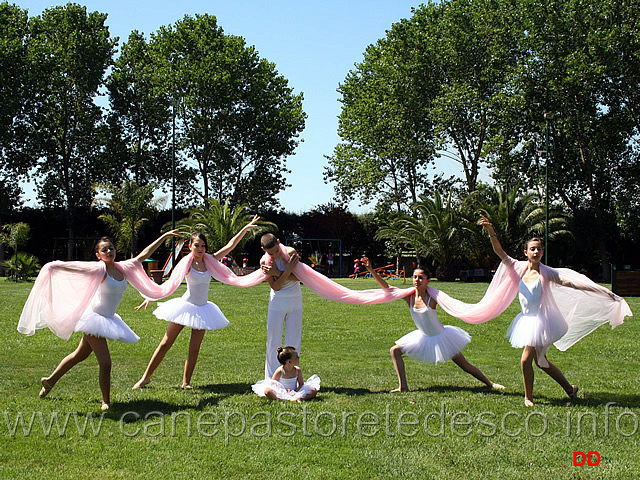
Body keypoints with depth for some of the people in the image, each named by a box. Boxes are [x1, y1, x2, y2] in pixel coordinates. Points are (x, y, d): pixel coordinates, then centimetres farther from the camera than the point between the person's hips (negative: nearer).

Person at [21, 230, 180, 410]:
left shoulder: (121, 268, 5)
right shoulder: (100, 269, -13)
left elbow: (144, 254, 13)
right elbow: (75, 266, -21)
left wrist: (164, 236, 17)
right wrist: (54, 266, -34)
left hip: (108, 320, 8)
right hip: (95, 317, -8)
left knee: (80, 355, 21)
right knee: (105, 363, -8)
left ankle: (50, 380, 37)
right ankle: (106, 402, 8)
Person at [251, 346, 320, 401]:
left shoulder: (297, 370, 0)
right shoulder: (280, 371, -10)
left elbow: (301, 384, 3)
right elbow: (272, 384, -6)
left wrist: (295, 392, -18)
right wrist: (284, 392, -20)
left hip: (294, 392, 3)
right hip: (282, 393, -3)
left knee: (314, 390, -16)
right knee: (267, 391, -32)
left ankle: (297, 399, -39)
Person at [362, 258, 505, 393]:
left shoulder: (431, 298, -24)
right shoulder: (409, 296, -13)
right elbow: (386, 287, -14)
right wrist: (371, 270, -20)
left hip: (440, 336, -5)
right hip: (423, 337, 5)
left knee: (465, 366, 2)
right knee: (395, 350, -5)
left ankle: (490, 384, 23)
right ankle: (403, 387, -2)